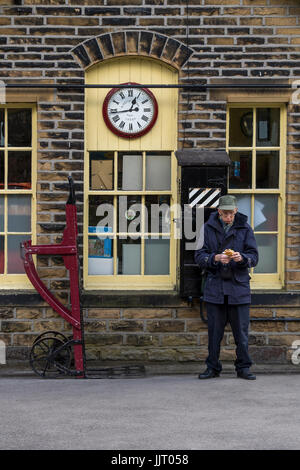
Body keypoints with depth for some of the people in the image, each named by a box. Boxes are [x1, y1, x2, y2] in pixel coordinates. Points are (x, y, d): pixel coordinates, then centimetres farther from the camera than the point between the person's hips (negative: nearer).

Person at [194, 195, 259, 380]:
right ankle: (213, 368, 14)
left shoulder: (245, 229, 4)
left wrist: (241, 258, -21)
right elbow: (199, 257, 0)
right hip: (215, 287, 0)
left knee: (241, 330, 1)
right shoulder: (208, 229, 4)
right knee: (214, 330, 4)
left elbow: (254, 257, 0)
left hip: (239, 287, 0)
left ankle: (243, 367, 12)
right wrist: (215, 258, -19)